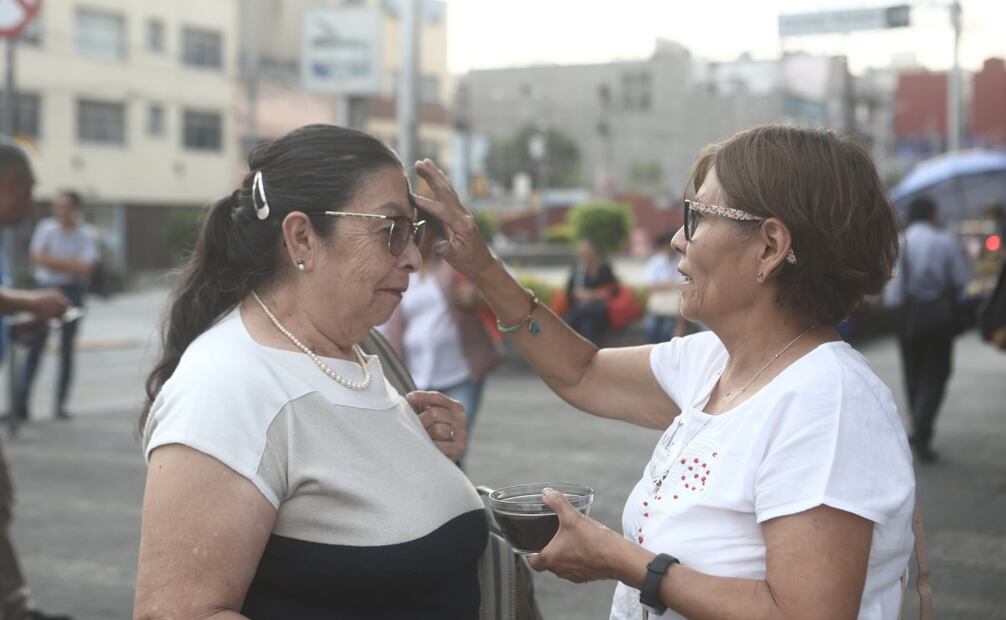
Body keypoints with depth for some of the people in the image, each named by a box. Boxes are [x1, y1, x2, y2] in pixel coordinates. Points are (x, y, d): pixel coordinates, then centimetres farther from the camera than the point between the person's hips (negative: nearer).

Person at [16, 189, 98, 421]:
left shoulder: (86, 235, -1)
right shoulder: (46, 227, 4)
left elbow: (85, 268, -11)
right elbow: (37, 258, -3)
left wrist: (52, 260, -11)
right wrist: (69, 263, -11)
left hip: (72, 292, -1)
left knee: (67, 349, 2)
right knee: (35, 345, -5)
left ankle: (60, 404, 7)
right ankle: (21, 400, -6)